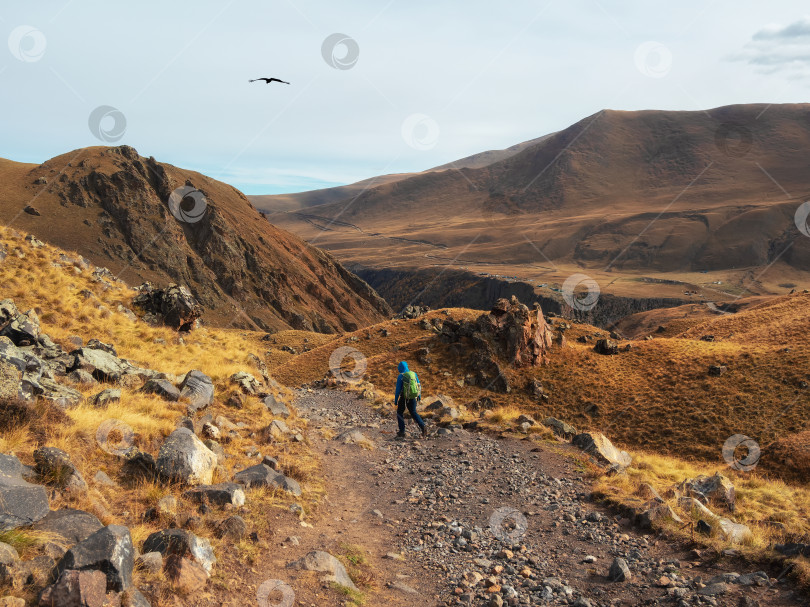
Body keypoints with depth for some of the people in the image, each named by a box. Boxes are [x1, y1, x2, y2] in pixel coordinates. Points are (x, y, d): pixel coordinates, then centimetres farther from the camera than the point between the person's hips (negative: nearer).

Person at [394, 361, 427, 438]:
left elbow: (398, 389, -12)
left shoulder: (400, 376, -12)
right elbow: (419, 385, 8)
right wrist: (419, 396, 20)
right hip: (413, 397, 4)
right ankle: (423, 426, -6)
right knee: (413, 413, 17)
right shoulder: (414, 374, 2)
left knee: (400, 413, 14)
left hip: (404, 397, -4)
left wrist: (395, 400, -3)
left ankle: (402, 432, 9)